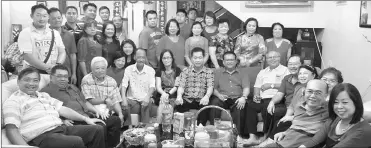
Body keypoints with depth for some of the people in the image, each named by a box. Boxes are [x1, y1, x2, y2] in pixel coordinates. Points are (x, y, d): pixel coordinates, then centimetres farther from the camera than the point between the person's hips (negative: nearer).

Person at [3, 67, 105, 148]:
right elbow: (11, 130, -10)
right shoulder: (13, 101, 1)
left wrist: (85, 118, 15)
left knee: (97, 129, -4)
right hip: (41, 137, -8)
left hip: (62, 128, 8)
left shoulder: (44, 96, 25)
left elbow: (62, 109, 23)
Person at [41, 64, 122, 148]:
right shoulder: (46, 91, 2)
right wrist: (62, 120, -25)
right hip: (74, 122, -9)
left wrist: (97, 111, 14)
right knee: (100, 127, -31)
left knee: (115, 120, -3)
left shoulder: (73, 88, 28)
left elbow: (85, 102, 31)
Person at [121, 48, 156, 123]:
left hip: (145, 99, 0)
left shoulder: (150, 70, 3)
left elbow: (152, 86, -8)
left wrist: (147, 97, -29)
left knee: (146, 105, -32)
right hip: (132, 99, 0)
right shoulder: (129, 69, 3)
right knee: (135, 106, -31)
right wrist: (124, 99, -23)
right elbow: (124, 85, -6)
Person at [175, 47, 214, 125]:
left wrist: (207, 96, -26)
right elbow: (181, 86, 3)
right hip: (187, 100, 1)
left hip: (201, 100, -1)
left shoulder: (209, 72, 11)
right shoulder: (185, 71, 15)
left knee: (205, 106, -35)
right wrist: (179, 96, -20)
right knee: (178, 106, -32)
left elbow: (210, 86, -3)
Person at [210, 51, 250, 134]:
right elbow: (213, 87, 11)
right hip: (222, 98, 1)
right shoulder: (217, 72, 23)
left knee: (239, 106, -35)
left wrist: (243, 97, -15)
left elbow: (246, 87, 7)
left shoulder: (243, 72, 21)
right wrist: (218, 95, -12)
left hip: (237, 98, 0)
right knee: (214, 103, -33)